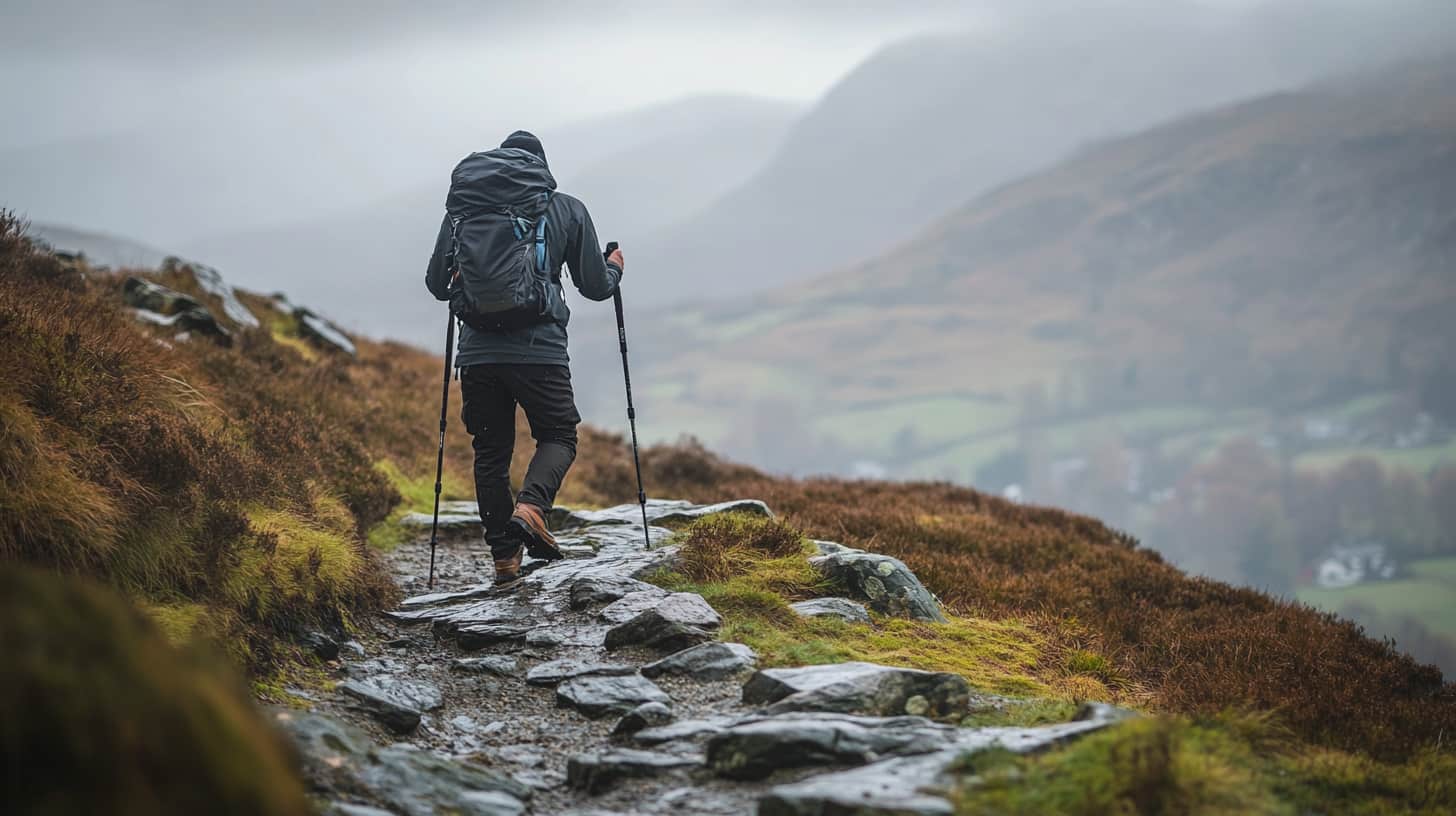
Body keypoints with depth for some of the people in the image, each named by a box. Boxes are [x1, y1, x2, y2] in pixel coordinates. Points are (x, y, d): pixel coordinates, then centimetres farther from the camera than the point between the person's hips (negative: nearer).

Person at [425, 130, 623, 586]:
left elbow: (436, 284, 13)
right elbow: (596, 287, 12)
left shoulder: (461, 208, 10)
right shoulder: (567, 210, 7)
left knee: (491, 451, 14)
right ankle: (531, 506, -15)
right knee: (558, 436, 14)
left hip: (478, 350, 2)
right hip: (540, 348, -2)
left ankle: (504, 557, 13)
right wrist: (614, 268, 34)